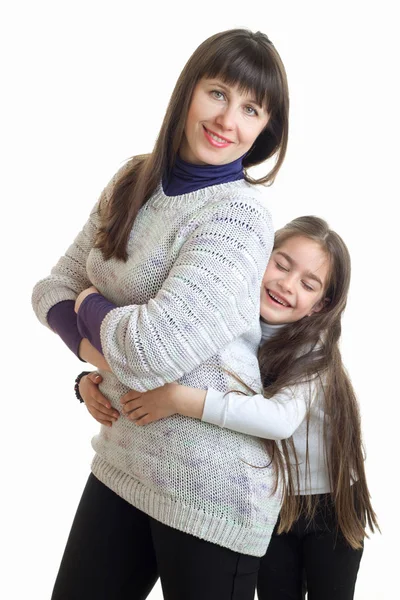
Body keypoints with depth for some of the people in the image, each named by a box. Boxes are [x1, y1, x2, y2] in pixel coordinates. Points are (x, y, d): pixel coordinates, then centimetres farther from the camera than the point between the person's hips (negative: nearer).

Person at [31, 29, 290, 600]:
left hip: (209, 484, -6)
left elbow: (158, 345, -26)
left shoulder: (241, 216, -18)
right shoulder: (133, 183, 3)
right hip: (122, 459, 7)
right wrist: (94, 343, -13)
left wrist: (89, 308, -7)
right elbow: (53, 287, 8)